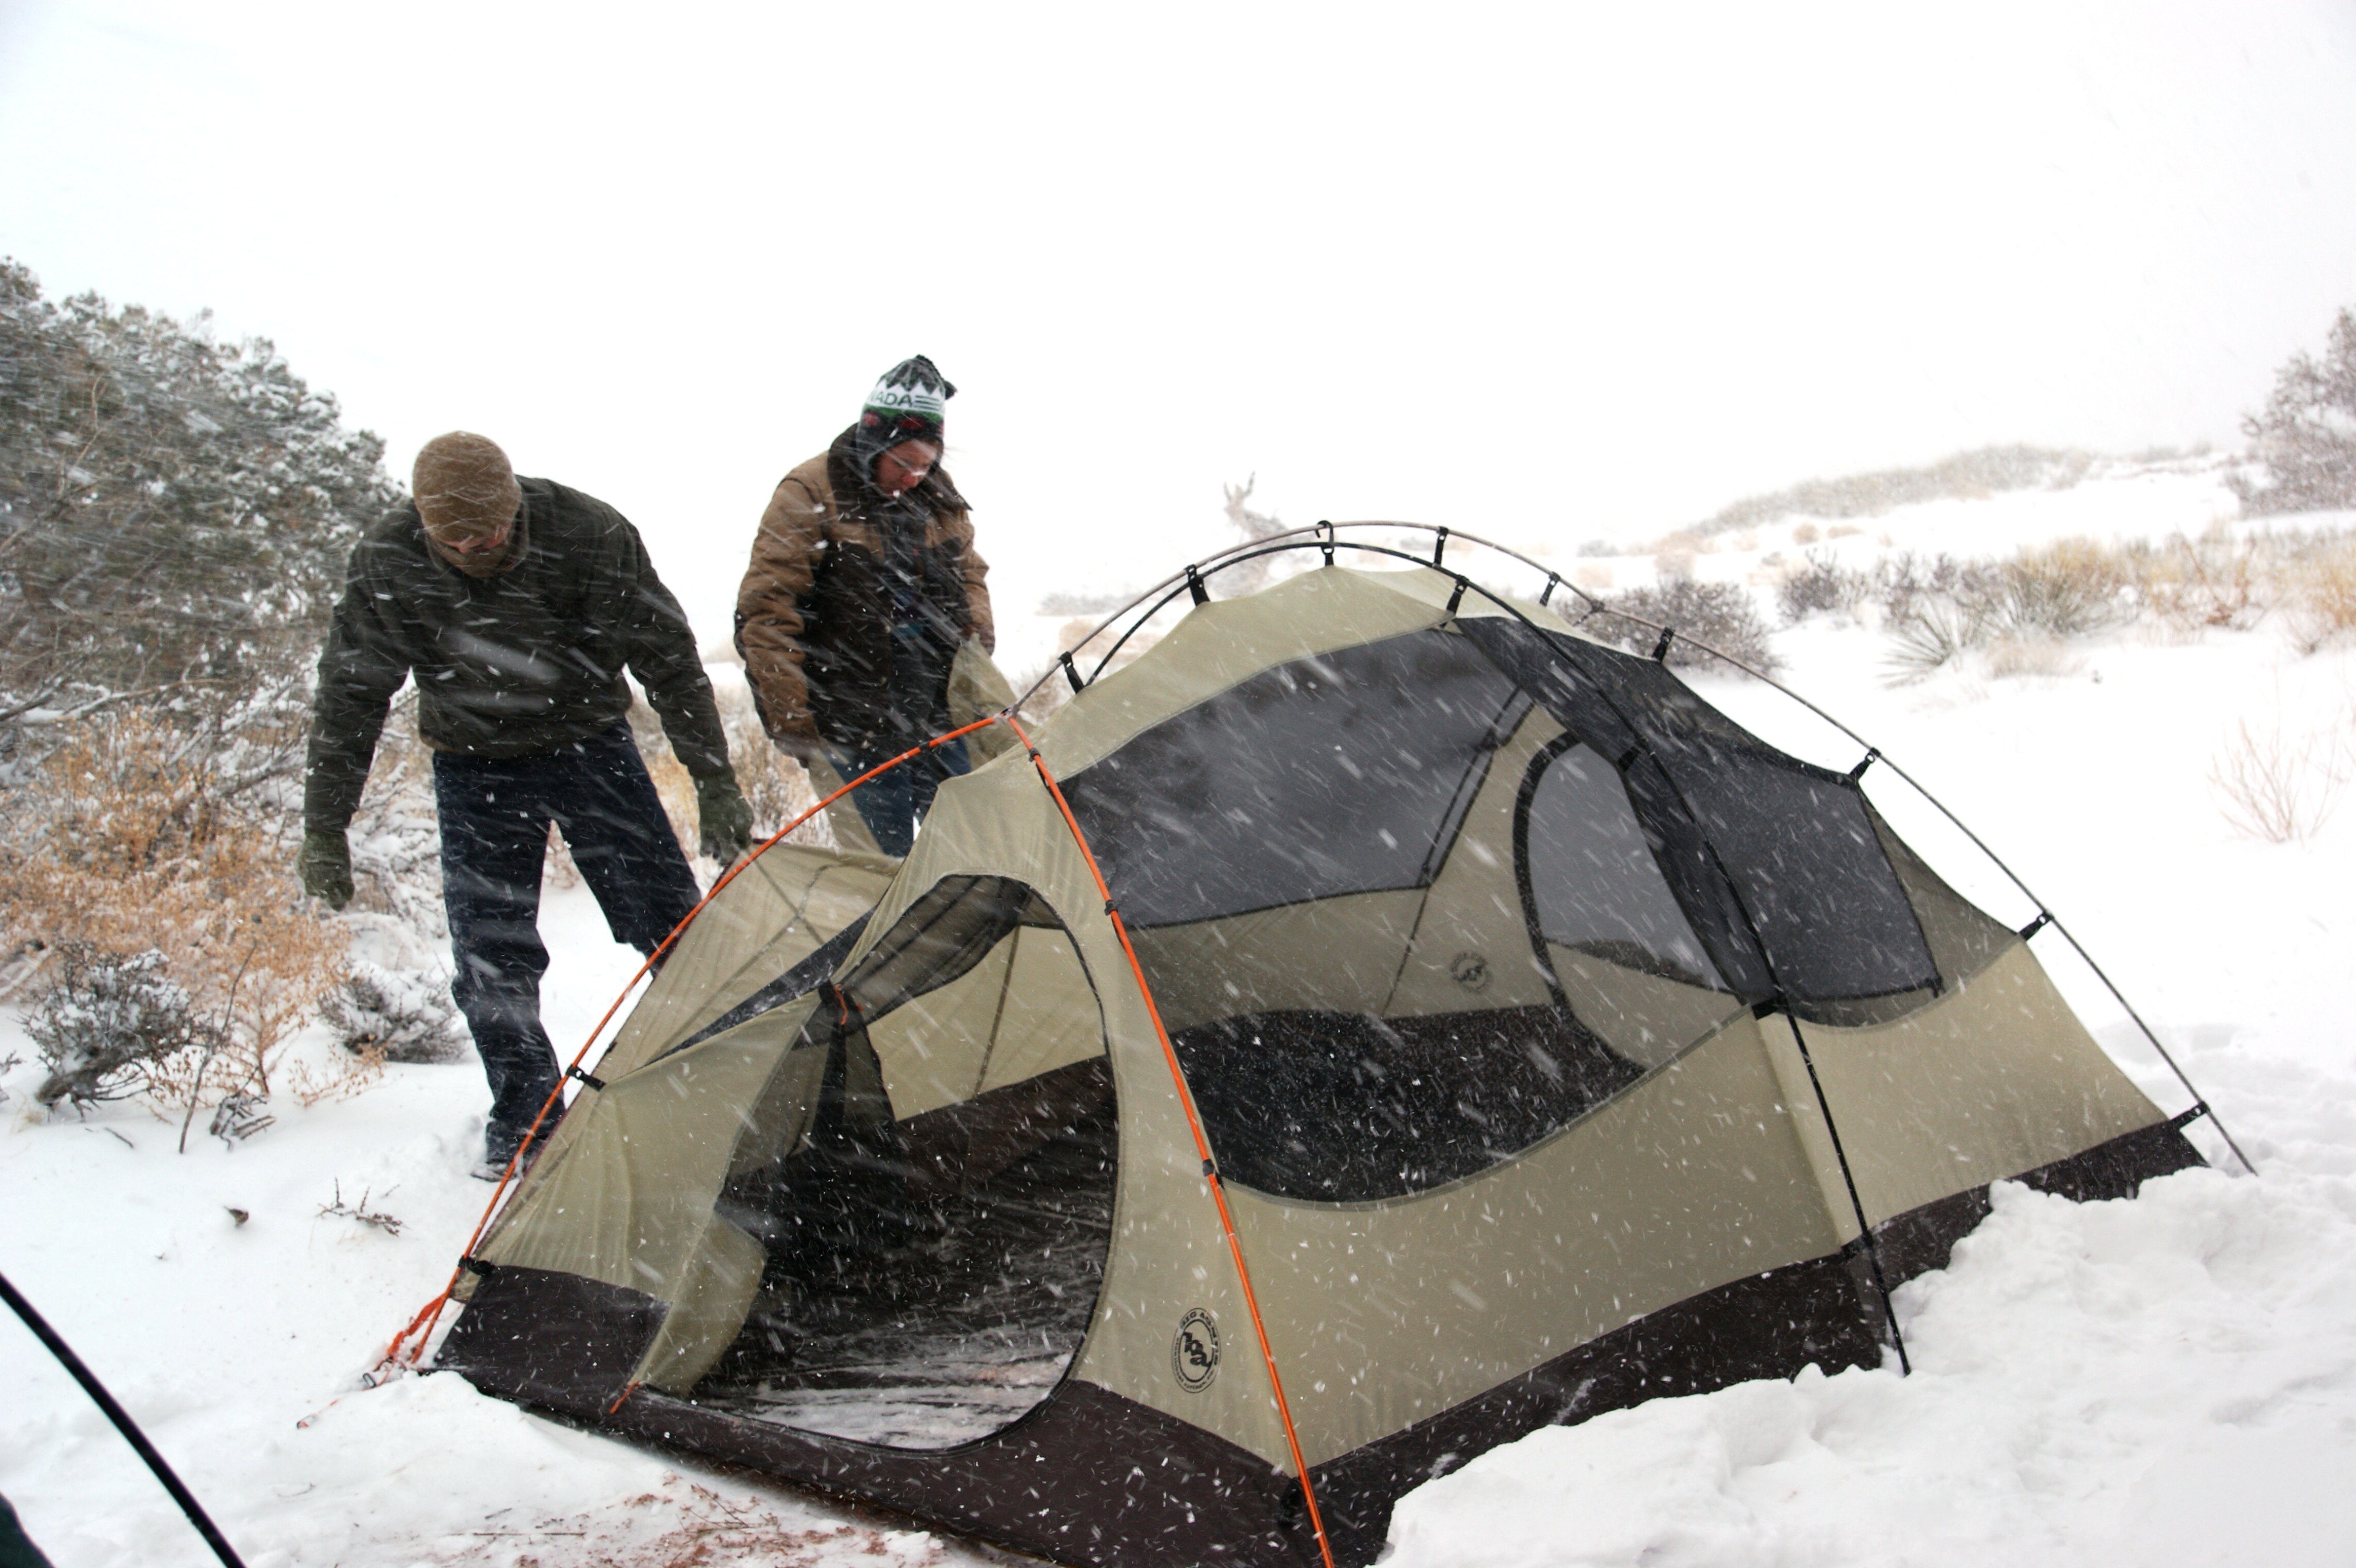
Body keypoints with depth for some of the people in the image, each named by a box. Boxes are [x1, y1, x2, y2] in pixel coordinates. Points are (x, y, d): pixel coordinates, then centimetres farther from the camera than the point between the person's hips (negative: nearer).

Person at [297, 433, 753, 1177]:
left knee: (672, 927, -1)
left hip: (591, 747, 0)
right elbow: (350, 698, -7)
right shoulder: (388, 564, -19)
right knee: (490, 955, -3)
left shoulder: (589, 534, -23)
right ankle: (523, 1119, 14)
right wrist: (325, 830, -6)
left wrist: (715, 783, -13)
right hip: (476, 771, 1)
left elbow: (669, 660, -14)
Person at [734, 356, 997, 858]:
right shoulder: (811, 496, -10)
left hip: (936, 713, 6)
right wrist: (792, 723, -13)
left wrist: (974, 650, 5)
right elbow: (764, 614, -11)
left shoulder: (938, 495, 8)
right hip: (853, 731, -5)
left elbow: (969, 576, 23)